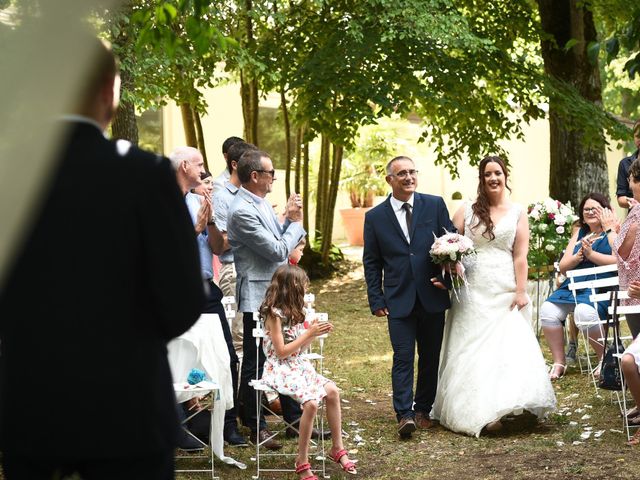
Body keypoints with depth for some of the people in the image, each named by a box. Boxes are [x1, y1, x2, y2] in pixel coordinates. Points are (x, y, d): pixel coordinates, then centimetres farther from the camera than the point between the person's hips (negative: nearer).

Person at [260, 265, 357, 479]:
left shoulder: (292, 311, 11)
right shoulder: (274, 313, -14)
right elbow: (281, 351, -16)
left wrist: (313, 332, -1)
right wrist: (309, 333, -15)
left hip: (298, 365, 8)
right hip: (279, 369, -8)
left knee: (332, 391, -13)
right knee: (311, 402, -28)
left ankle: (337, 448, -3)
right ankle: (302, 461, -16)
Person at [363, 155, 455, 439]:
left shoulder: (435, 205, 4)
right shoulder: (375, 217, 4)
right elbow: (371, 263, 6)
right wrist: (376, 300, 1)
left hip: (432, 296, 1)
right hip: (399, 300, -1)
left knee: (431, 357, 9)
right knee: (403, 357, -8)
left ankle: (423, 410, 22)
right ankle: (404, 415, -8)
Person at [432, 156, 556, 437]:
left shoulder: (517, 214, 8)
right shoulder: (467, 211, 8)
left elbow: (520, 256, 2)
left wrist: (521, 291, -6)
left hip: (504, 292, 0)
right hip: (471, 291, 0)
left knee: (508, 347, -7)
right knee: (472, 350, -2)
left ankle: (506, 408, -3)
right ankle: (480, 413, 0)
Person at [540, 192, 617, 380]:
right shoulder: (579, 233, 22)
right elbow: (563, 266, 16)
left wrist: (590, 254, -12)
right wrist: (578, 256, -3)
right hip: (575, 285, 6)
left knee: (584, 312, -35)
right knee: (548, 310, -20)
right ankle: (559, 363, -11)